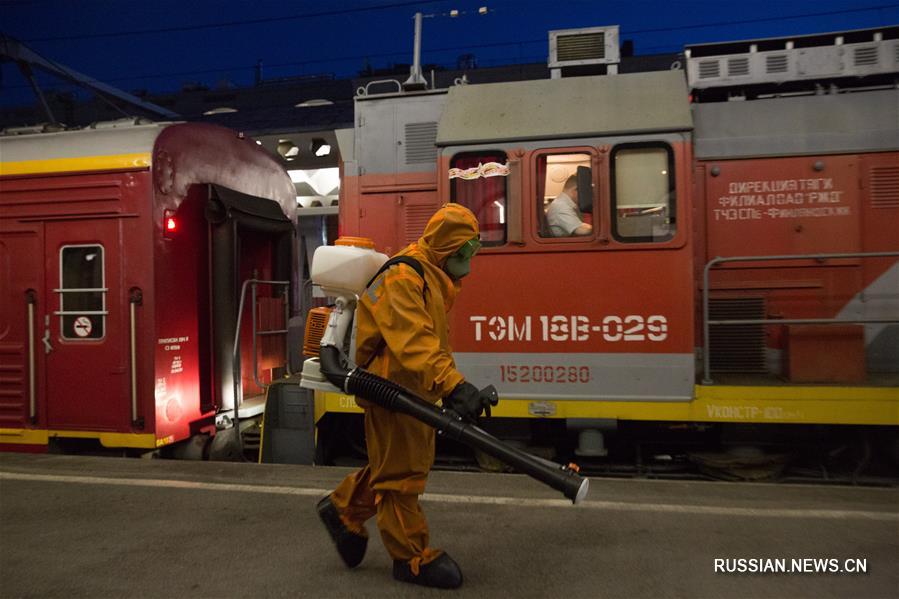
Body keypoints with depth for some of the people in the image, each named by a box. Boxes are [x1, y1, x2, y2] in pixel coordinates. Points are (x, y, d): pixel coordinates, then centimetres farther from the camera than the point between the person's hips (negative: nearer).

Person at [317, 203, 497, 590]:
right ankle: (413, 558, 15)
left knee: (402, 463, 20)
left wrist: (450, 388, 15)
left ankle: (343, 510, 37)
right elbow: (413, 341, -33)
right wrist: (453, 385, -42)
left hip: (415, 387, 10)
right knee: (401, 471, 1)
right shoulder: (401, 277, -20)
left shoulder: (433, 278, 14)